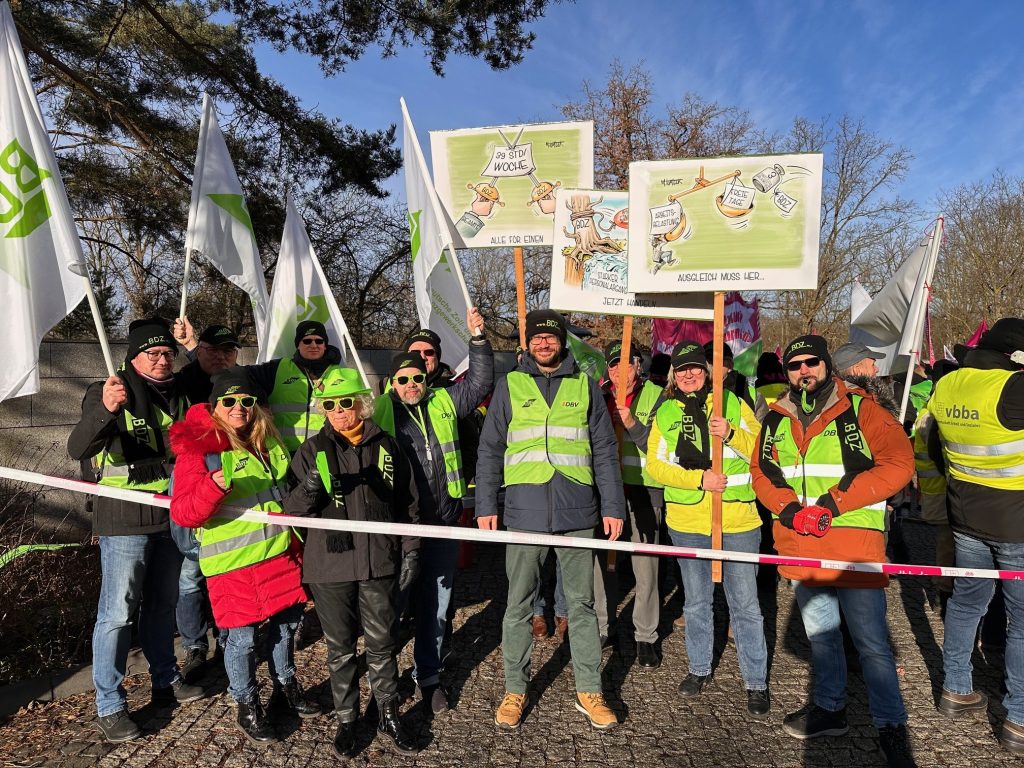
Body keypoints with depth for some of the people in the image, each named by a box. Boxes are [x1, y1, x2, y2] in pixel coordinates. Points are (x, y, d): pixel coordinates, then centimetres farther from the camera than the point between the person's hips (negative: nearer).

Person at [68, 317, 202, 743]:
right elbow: (77, 448, -27)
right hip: (125, 521, -6)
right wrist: (105, 410, -45)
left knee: (162, 604, 18)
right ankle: (108, 707, 13)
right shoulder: (109, 391, -12)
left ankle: (166, 682, 34)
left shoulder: (178, 394, 7)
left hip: (170, 516, 6)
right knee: (117, 612, -1)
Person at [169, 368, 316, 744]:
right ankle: (248, 707, 29)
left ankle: (286, 687, 40)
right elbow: (184, 514, -19)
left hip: (279, 551, 6)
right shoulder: (198, 449, -14)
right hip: (233, 561, -6)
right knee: (242, 637, 5)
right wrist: (213, 487, -36)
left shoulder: (268, 440, 5)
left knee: (286, 623, 18)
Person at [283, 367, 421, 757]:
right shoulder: (312, 450, 0)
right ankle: (346, 719, 31)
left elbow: (407, 503, 9)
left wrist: (410, 550, 6)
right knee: (340, 648, 13)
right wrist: (311, 486, -24)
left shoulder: (387, 446, 3)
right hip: (330, 565, 0)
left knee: (382, 645, 10)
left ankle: (388, 715, 29)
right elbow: (293, 509, -4)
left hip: (379, 563, 1)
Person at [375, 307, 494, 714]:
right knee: (391, 603, 8)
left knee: (435, 608, 14)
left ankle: (428, 676, 31)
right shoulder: (380, 409, 2)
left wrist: (478, 337, -3)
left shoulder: (444, 402, 9)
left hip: (443, 526, 3)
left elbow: (481, 381, 7)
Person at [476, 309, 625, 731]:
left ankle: (589, 691, 25)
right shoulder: (510, 385, 6)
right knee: (518, 605, 9)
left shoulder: (585, 386, 8)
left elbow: (604, 451, 9)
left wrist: (612, 506, 3)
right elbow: (490, 450, 7)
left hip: (577, 512, 1)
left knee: (582, 604, 10)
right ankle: (515, 689, 25)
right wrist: (486, 505, 1)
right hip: (525, 511, 0)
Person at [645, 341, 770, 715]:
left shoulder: (732, 403, -1)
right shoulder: (666, 413, 4)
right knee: (696, 602, 17)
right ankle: (699, 668, 35)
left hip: (738, 520, -2)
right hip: (687, 521, 2)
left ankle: (756, 682, 23)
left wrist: (731, 434, -21)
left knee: (745, 604, 6)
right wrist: (699, 479, -14)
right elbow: (655, 465, -2)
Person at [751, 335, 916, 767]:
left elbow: (898, 463, -14)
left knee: (871, 643, 2)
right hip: (801, 547, 5)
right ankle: (829, 708, 38)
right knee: (819, 634, 20)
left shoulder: (860, 409, -7)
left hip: (855, 547, -5)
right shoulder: (776, 419, 7)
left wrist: (832, 504, -19)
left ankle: (891, 728, 21)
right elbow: (762, 471, 8)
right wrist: (790, 510, -11)